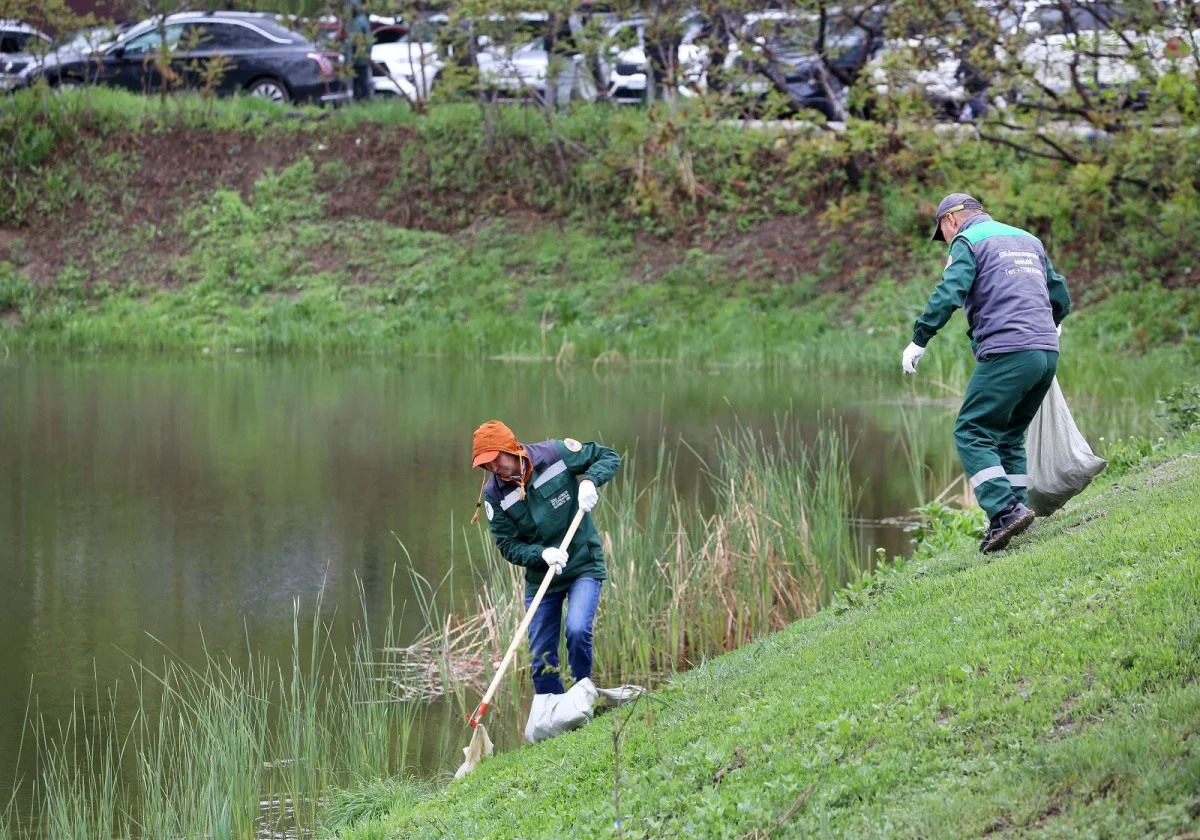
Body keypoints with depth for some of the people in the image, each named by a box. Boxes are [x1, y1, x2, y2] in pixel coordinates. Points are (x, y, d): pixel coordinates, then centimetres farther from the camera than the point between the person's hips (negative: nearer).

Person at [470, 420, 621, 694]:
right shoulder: (494, 494, -10)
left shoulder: (556, 454, -14)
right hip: (540, 576, 3)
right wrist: (542, 554, -25)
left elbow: (608, 457, -2)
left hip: (584, 566, -3)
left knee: (577, 630, -25)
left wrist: (590, 481, -22)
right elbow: (508, 546, -7)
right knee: (542, 660, 3)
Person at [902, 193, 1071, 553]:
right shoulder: (1028, 240, 25)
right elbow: (1060, 294, 30)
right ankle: (1019, 511, 10)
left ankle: (1005, 511, -20)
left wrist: (919, 340, -8)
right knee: (1009, 435, 18)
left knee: (972, 434, -5)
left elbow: (948, 293, -12)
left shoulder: (967, 242, 3)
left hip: (1006, 353, -7)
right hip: (1047, 352, 7)